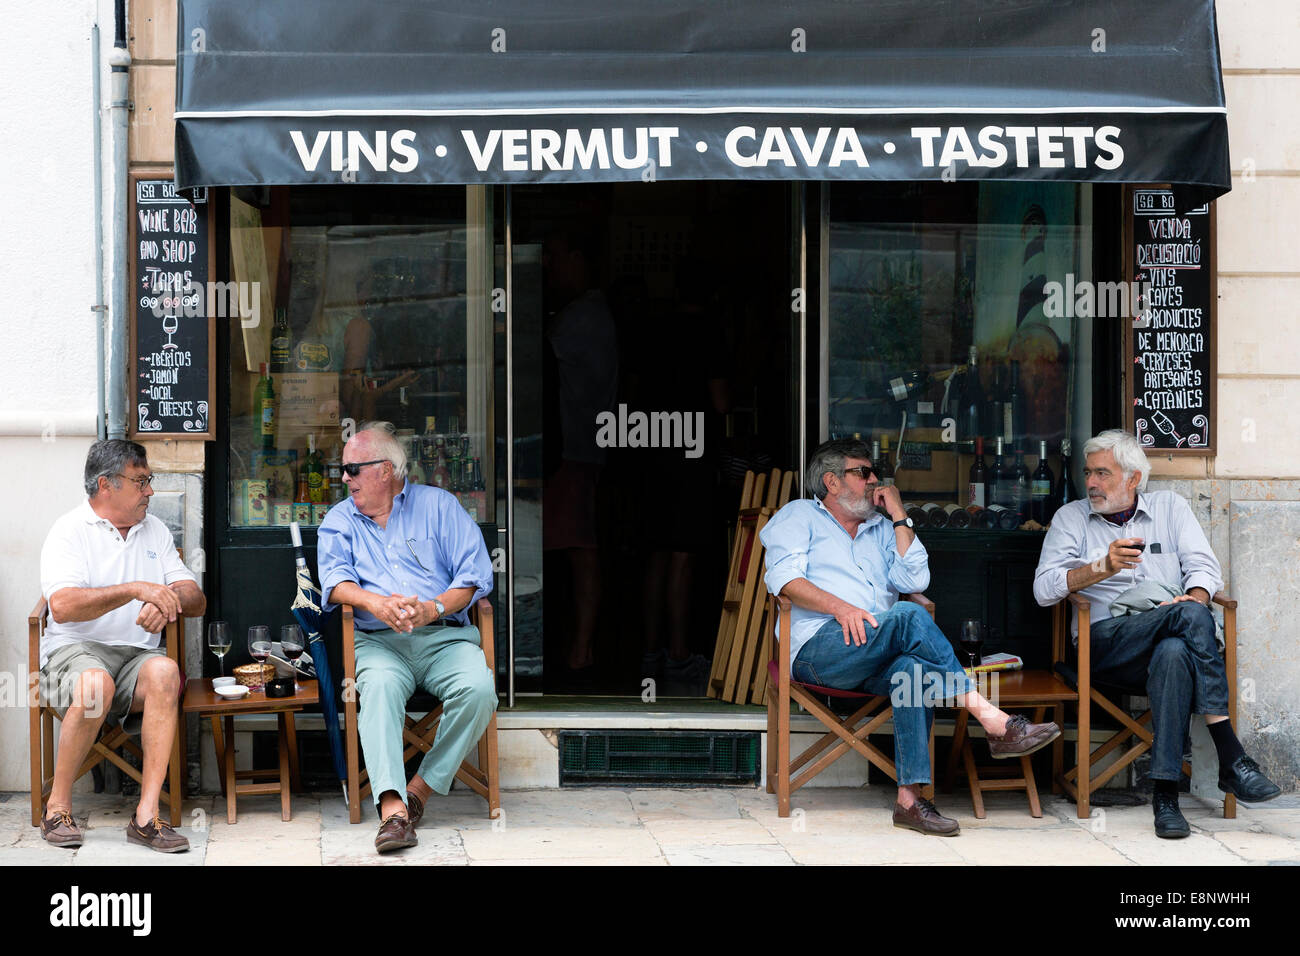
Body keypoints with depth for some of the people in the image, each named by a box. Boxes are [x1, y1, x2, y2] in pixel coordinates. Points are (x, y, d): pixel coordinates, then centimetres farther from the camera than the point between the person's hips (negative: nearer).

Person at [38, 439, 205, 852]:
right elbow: (63, 606, -17)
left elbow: (196, 600, 11)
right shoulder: (70, 531, 0)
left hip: (137, 654, 4)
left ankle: (147, 815, -33)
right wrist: (135, 589, -23)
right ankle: (57, 807, -18)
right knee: (96, 683, -38)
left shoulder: (154, 531, 18)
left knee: (164, 670, -31)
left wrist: (167, 601, -13)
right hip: (76, 650, -4)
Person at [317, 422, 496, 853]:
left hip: (444, 635, 0)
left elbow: (475, 574, 4)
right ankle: (393, 809, -46)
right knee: (380, 685, -35)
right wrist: (377, 603, -19)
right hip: (378, 640, 0)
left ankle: (419, 789, -20)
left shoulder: (438, 505, 13)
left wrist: (433, 609, -14)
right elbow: (335, 579, 1)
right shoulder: (339, 520, 19)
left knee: (478, 688, -31)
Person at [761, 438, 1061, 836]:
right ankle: (993, 721, -36)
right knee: (909, 616, -31)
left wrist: (899, 516, 12)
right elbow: (783, 578, -2)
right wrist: (840, 607, -17)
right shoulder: (799, 515, 17)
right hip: (819, 649, -5)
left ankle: (910, 797, -42)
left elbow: (915, 581, 14)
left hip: (876, 662, 5)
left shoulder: (882, 529, 31)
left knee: (914, 668, -34)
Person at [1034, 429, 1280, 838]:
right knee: (1191, 617, -34)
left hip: (1175, 635, 2)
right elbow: (1044, 588, 3)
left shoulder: (1170, 507, 20)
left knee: (1174, 654, -39)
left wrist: (1194, 598, -15)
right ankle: (1232, 761, -40)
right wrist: (1103, 567, -13)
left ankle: (1166, 793, -41)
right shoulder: (1071, 518, 16)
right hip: (1105, 640, -2)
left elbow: (1204, 566, 9)